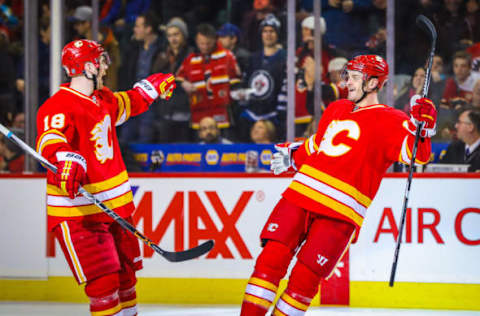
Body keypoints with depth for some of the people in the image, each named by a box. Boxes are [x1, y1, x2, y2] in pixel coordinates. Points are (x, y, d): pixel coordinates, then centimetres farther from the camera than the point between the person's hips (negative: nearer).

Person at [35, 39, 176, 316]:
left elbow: (127, 104, 35)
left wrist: (153, 86, 41)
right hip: (76, 213, -9)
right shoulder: (58, 108, -18)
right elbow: (50, 141, -38)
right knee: (103, 282, -14)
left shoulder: (103, 99, 11)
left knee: (125, 275, 16)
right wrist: (67, 160, -57)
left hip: (115, 206, 9)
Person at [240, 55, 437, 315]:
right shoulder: (336, 109, 22)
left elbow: (416, 154, -15)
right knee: (271, 258, -7)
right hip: (301, 194, 5)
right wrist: (291, 156, 24)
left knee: (305, 277, -8)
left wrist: (422, 126, -30)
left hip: (339, 212, -5)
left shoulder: (389, 120, 0)